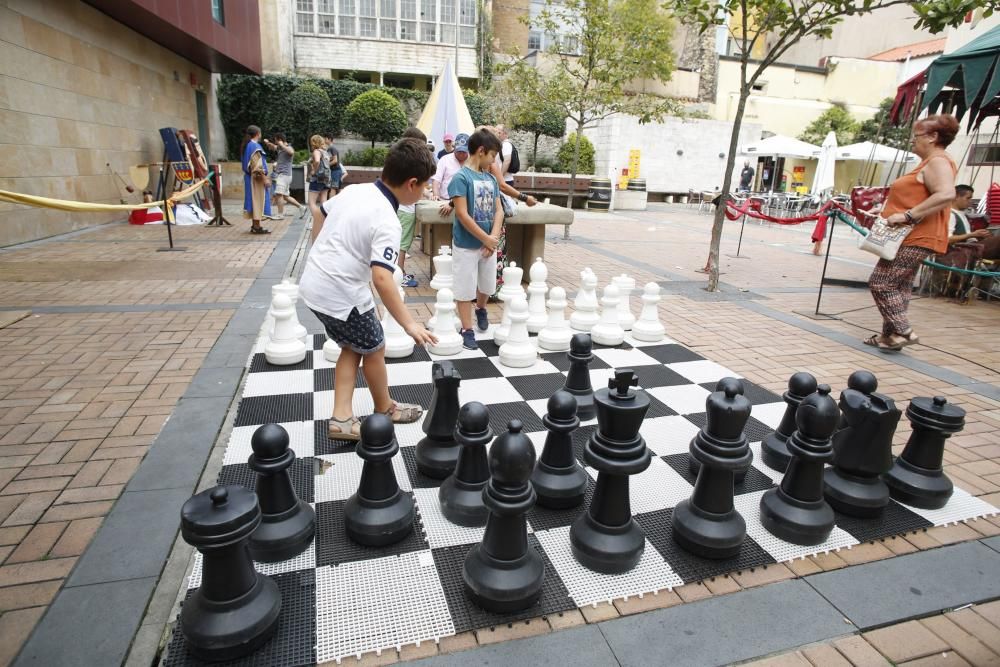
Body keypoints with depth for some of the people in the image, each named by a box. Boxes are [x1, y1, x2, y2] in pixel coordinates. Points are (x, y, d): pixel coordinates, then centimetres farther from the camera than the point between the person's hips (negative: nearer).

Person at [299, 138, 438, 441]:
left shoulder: (353, 190, 3)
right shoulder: (386, 222, -22)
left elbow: (322, 214, 19)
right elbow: (381, 279, -32)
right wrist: (409, 324, -32)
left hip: (313, 284, 8)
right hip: (341, 295, -8)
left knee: (352, 347, 21)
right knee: (373, 350, 14)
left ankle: (341, 418, 17)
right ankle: (385, 410, 34)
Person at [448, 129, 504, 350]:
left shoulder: (491, 179, 7)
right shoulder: (461, 177, -14)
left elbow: (498, 210, 5)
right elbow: (462, 215, -19)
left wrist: (494, 238, -10)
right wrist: (486, 239, -15)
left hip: (489, 245, 6)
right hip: (466, 245, -6)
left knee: (487, 285, 19)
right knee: (465, 289, 3)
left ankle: (480, 309, 47)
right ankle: (467, 330, 15)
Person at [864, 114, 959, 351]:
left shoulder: (938, 161, -13)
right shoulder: (929, 163, 21)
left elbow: (946, 194, -29)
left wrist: (908, 216, -31)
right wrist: (888, 211, 25)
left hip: (916, 238, -11)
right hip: (912, 238, 11)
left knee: (881, 283, -11)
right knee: (899, 287, 11)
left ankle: (903, 331, -7)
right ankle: (889, 334, 16)